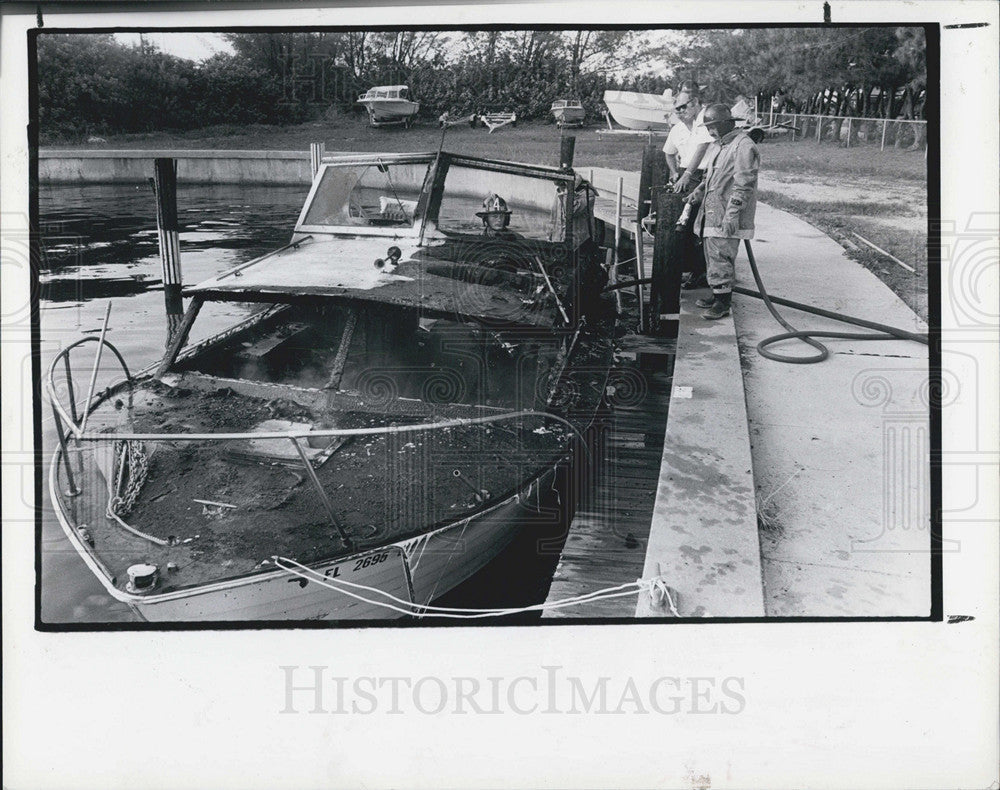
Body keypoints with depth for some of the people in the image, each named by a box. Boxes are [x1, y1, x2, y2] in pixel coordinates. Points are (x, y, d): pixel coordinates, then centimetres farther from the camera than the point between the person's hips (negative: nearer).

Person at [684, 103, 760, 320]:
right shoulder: (718, 146, 18)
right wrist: (698, 192, 13)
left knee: (721, 257, -8)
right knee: (713, 256, 16)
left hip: (726, 219, -10)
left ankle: (723, 303, -2)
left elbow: (743, 184, -20)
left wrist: (732, 214, -24)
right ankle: (718, 295, 27)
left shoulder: (744, 147, -14)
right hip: (711, 213, 10)